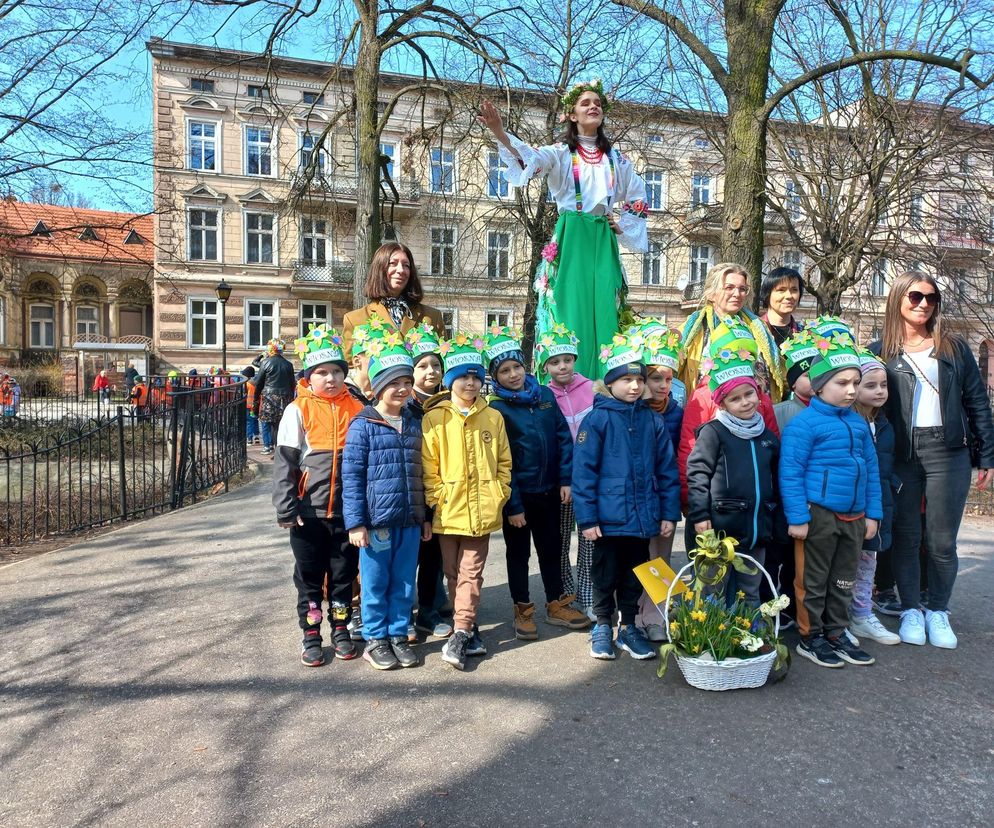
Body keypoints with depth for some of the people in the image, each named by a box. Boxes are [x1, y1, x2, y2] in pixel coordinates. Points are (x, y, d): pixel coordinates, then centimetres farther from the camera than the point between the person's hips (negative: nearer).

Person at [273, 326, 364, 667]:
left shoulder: (355, 409, 1)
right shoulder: (298, 410, -6)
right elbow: (284, 462, -7)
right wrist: (286, 507, -12)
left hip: (347, 510, 2)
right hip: (310, 511, -2)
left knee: (344, 573, 13)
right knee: (309, 575, 11)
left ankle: (341, 629, 30)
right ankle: (311, 635, 25)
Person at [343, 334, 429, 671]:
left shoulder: (414, 424, 9)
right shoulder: (363, 425, -7)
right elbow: (351, 475, -9)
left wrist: (425, 517, 14)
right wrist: (356, 522, -12)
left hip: (410, 521, 5)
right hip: (377, 521, -5)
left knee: (404, 583, 14)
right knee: (376, 583, 8)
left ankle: (398, 635, 29)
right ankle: (375, 639, 24)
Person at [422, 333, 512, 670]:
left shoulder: (493, 418, 6)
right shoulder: (434, 418, -2)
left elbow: (503, 461, 9)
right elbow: (428, 465, -3)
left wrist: (499, 495, 1)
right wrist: (437, 498, -9)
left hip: (482, 511, 1)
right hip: (448, 511, -1)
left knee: (471, 573, 1)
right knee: (454, 573, 10)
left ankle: (460, 635, 2)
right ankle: (469, 630, 25)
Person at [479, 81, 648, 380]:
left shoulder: (616, 159, 17)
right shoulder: (560, 152, 5)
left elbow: (638, 200, 24)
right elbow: (530, 158, -16)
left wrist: (623, 224, 7)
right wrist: (499, 133, -32)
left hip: (604, 242, 4)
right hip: (571, 239, -3)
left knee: (604, 314, -2)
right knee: (570, 310, -9)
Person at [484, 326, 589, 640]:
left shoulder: (545, 395, 1)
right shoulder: (496, 409, -12)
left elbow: (563, 438, 3)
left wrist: (566, 480, -5)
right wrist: (513, 506, -14)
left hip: (548, 491, 4)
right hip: (518, 495, -4)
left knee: (551, 548, 16)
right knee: (518, 553, 11)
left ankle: (556, 605, 31)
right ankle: (523, 610, 26)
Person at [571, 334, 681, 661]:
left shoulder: (653, 421, 3)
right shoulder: (597, 419, -9)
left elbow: (667, 470, 6)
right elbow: (583, 471, -11)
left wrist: (670, 512, 4)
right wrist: (587, 517, -13)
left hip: (643, 518, 4)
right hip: (609, 518, -3)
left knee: (634, 576, 16)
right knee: (605, 575, 12)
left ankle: (629, 627, 33)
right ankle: (603, 626, 30)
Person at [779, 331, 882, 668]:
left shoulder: (858, 422, 9)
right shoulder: (804, 423, -13)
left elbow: (871, 469, 14)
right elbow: (790, 473, -15)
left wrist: (872, 513, 11)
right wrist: (797, 518, -17)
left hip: (853, 517, 7)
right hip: (818, 515, -7)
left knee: (843, 581, 17)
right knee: (813, 580, 5)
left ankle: (836, 634, 31)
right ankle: (810, 638, 19)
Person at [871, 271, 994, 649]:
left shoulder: (954, 348, 9)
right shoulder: (881, 351, 6)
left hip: (947, 451, 1)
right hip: (900, 455, 0)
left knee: (942, 539, 3)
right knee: (905, 535, 5)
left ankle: (938, 612, 20)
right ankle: (911, 610, 20)